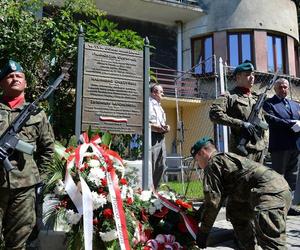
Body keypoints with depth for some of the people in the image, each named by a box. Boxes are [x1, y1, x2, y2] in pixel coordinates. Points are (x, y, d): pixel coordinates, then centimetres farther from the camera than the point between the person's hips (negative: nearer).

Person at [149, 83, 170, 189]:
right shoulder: (149, 104, -5)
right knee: (151, 166, -7)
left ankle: (154, 189, 20)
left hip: (161, 137, 9)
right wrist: (157, 128, -21)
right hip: (153, 137, -9)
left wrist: (166, 127, 8)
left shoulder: (159, 106, 24)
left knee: (161, 165, 10)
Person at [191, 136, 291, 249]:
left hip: (270, 193, -11)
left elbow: (212, 200, -5)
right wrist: (198, 214, 35)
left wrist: (203, 231, 4)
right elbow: (219, 195, 33)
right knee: (236, 213, 26)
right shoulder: (224, 158, 29)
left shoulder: (213, 164, 0)